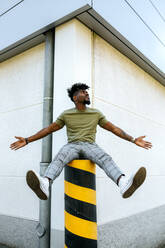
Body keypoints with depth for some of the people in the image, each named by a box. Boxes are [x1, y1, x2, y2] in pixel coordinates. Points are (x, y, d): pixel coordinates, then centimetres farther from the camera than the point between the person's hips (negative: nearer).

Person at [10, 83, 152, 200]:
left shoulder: (96, 113, 15)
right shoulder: (66, 114, 13)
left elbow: (114, 129, 15)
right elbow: (49, 129, 14)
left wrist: (133, 140, 6)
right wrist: (27, 140, 8)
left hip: (90, 145, 1)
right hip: (72, 145, 0)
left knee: (105, 158, -33)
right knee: (59, 158, -35)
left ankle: (124, 184, -59)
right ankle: (44, 184, -63)